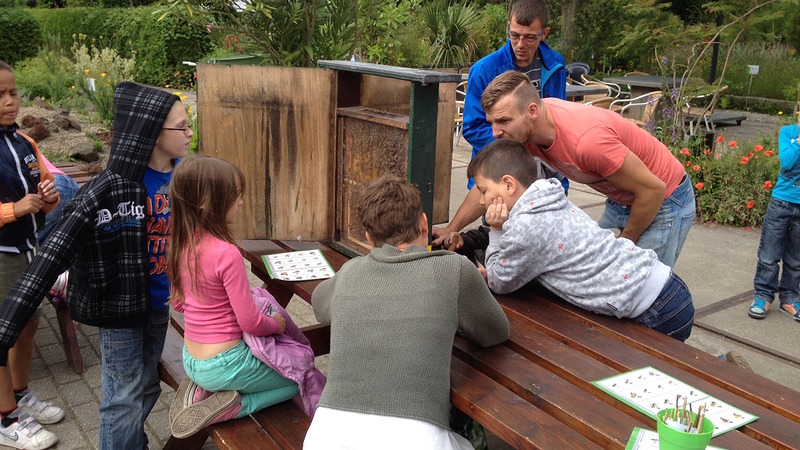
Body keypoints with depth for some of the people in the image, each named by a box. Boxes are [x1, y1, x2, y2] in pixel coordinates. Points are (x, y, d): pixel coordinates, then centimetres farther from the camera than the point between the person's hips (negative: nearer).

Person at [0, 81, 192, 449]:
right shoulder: (109, 189, -25)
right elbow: (52, 255, -27)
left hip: (160, 300, 6)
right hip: (120, 304, -6)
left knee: (147, 387, 21)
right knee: (125, 397, 7)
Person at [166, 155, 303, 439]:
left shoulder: (182, 243, -3)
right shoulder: (226, 253, -27)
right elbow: (250, 323, -21)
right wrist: (278, 324, -1)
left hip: (191, 359, 8)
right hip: (223, 365, -8)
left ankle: (202, 390, 10)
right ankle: (231, 407, -3)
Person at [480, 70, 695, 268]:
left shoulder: (586, 139, -38)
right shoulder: (524, 129, -16)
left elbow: (654, 189, -26)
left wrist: (625, 241, -11)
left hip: (663, 200, -7)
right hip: (621, 200, 7)